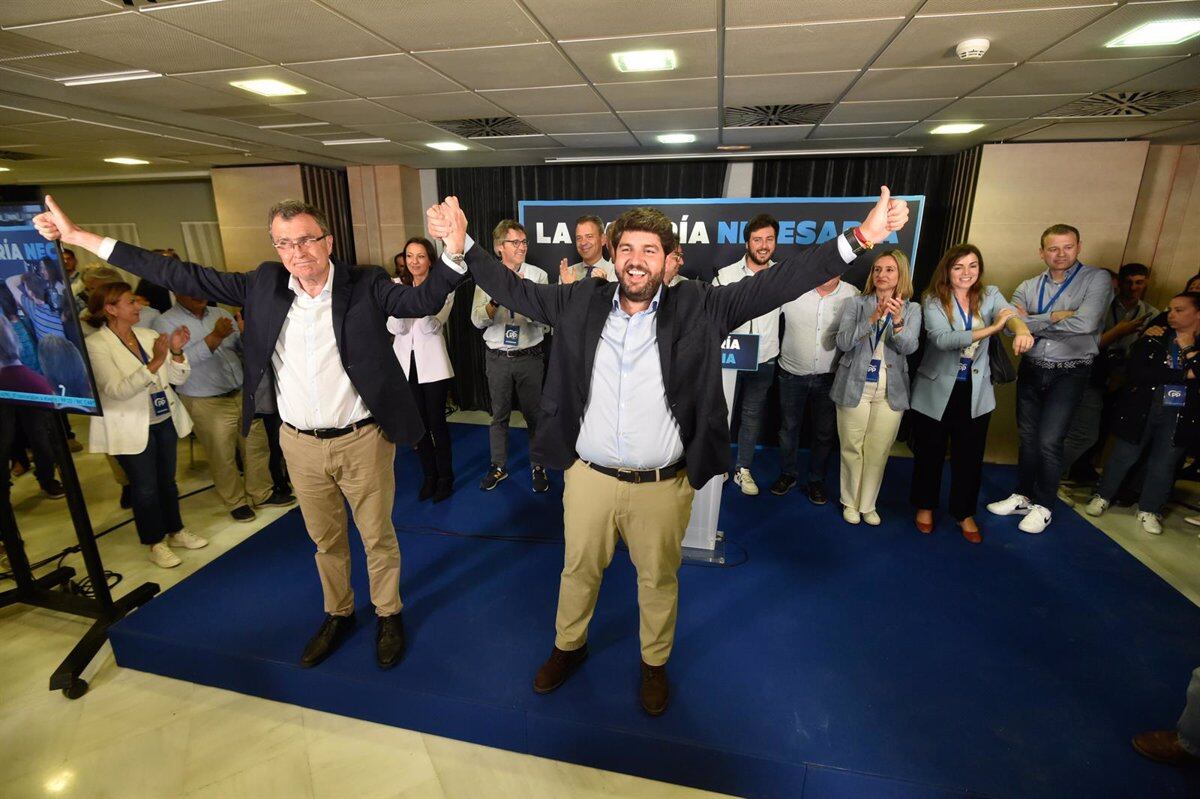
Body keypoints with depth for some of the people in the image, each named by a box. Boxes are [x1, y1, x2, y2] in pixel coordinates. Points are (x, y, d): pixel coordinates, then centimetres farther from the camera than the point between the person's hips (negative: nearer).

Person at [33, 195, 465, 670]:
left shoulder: (364, 285, -9)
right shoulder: (265, 284, 0)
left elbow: (424, 300, -19)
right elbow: (185, 277, 3)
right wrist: (79, 237, 4)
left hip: (362, 439, -3)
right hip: (300, 444, 4)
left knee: (377, 536, 12)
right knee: (325, 540, 21)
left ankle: (388, 614, 35)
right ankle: (338, 614, 43)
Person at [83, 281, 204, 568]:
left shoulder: (149, 335, 3)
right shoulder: (96, 345, -11)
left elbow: (177, 378, 2)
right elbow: (116, 390, -23)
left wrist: (176, 352, -16)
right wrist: (154, 364, -34)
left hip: (164, 421, 5)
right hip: (132, 429, -4)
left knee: (167, 481, 16)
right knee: (145, 488, 7)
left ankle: (176, 532, 32)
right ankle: (155, 543, 23)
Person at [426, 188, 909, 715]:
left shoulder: (698, 307, -7)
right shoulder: (581, 303, -1)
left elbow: (774, 284, -10)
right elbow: (514, 290, 3)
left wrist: (858, 238, -17)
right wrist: (461, 247, -8)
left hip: (663, 486, -1)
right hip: (588, 477, 2)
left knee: (659, 580, 19)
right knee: (578, 571, 22)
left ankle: (655, 663, 48)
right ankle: (568, 646, 51)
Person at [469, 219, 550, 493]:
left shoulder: (537, 276, -3)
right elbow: (477, 320, -5)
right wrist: (496, 300, -22)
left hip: (530, 356, -1)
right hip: (497, 357, 1)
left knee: (534, 414, 9)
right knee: (499, 414, 14)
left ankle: (538, 467, 27)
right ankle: (498, 466, 32)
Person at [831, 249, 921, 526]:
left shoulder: (912, 309, 4)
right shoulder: (856, 304, 0)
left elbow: (909, 347, -10)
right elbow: (843, 342, -12)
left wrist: (897, 321, -28)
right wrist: (872, 318, -24)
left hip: (891, 391, 1)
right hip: (854, 386, -1)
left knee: (879, 451, 7)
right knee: (852, 448, 6)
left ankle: (868, 505, 24)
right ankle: (850, 502, 23)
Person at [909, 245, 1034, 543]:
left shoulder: (990, 295, -1)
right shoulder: (933, 301, -11)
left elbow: (1010, 314, -22)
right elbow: (942, 339, -27)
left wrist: (1022, 329, -45)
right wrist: (991, 329, -38)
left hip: (976, 392, 3)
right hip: (936, 391, -3)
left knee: (970, 457, 12)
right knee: (929, 454, 11)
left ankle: (964, 513, 32)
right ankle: (925, 506, 33)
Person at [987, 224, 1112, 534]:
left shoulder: (1097, 279, -5)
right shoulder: (1029, 287, 5)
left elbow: (1085, 324, -20)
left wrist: (1033, 322, -10)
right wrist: (1054, 317, -19)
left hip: (1069, 372, -4)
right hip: (1031, 369, 4)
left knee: (1049, 440, -6)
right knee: (1027, 436, 12)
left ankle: (1043, 506, 12)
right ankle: (1023, 496, 27)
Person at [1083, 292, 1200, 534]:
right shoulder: (1153, 340, -2)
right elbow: (1134, 373, -15)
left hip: (1179, 418, 1)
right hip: (1142, 411, -1)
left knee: (1163, 465, 9)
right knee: (1123, 456, 8)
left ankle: (1148, 510, 25)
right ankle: (1102, 496, 26)